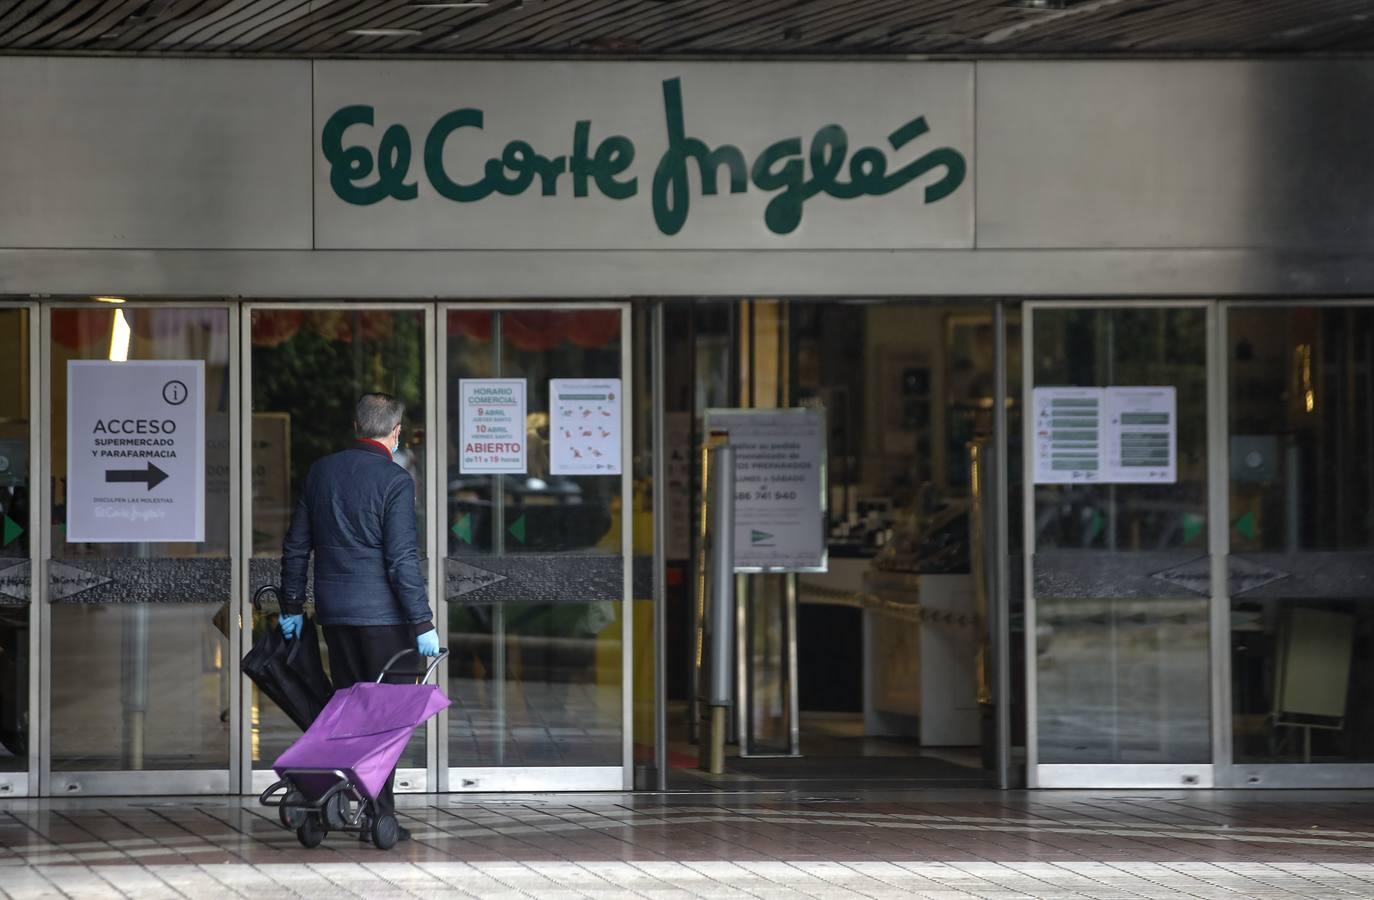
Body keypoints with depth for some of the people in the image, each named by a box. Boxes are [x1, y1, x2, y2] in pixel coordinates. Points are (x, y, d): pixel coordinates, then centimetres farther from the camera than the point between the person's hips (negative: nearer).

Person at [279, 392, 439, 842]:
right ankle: (378, 816, -3)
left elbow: (295, 545, 13)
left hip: (334, 613, 6)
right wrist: (423, 624, -11)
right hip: (382, 614, -6)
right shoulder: (394, 480, -10)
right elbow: (402, 560, -15)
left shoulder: (320, 471, 8)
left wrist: (292, 606, 21)